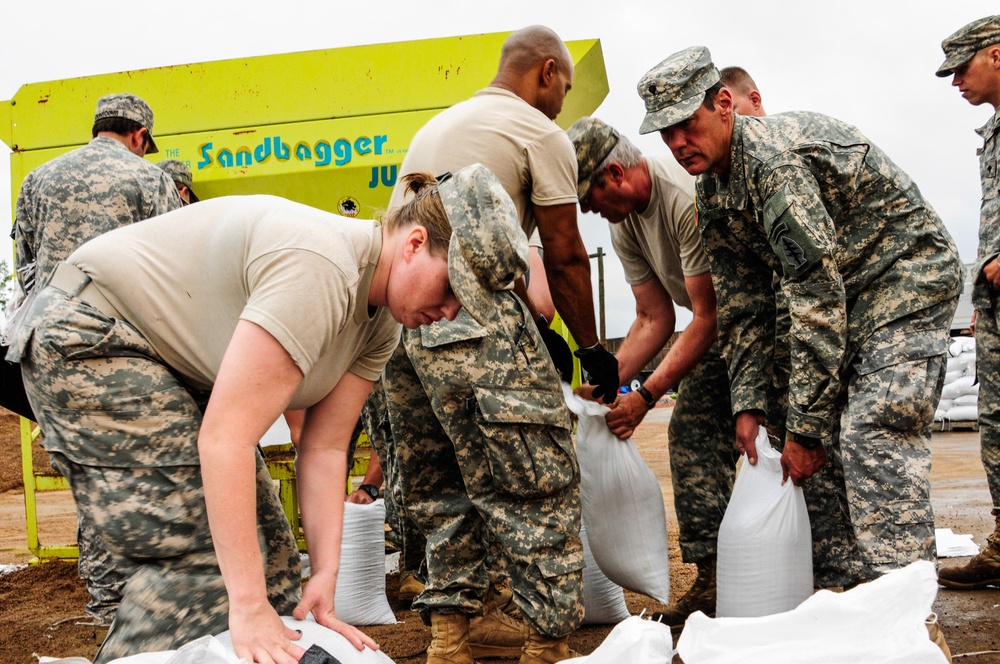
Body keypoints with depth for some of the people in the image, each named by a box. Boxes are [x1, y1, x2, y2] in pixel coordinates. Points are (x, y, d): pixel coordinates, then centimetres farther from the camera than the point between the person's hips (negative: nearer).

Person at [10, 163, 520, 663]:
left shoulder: (382, 320, -3)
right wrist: (248, 606, -33)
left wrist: (324, 584, -11)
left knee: (263, 544, 4)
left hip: (177, 367, 9)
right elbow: (224, 437, -35)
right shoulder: (319, 267, -33)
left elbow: (325, 450, -3)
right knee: (205, 553, -16)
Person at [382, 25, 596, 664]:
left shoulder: (437, 126, 27)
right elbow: (565, 257, 3)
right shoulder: (542, 135, 3)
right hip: (476, 321, -8)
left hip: (399, 319, 8)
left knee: (443, 487, 16)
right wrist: (592, 349, 14)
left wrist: (535, 320, 32)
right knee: (539, 486, -1)